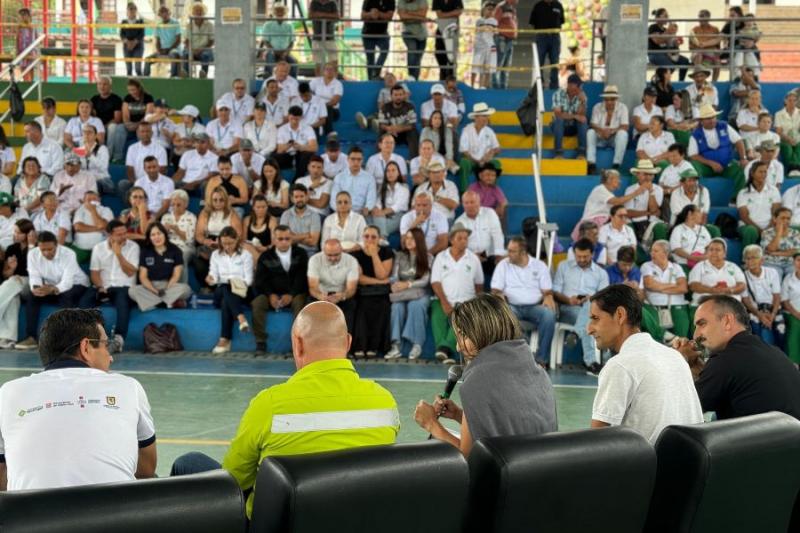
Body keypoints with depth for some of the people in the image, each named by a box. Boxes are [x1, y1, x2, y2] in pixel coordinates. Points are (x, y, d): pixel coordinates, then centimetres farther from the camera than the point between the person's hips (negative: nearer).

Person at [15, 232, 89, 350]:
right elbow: (34, 277, -19)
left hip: (75, 284, -4)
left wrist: (52, 289, -56)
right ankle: (31, 337, -22)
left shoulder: (68, 254, -28)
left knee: (66, 298, -36)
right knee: (32, 296, -22)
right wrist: (36, 288, -44)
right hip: (50, 286, 4)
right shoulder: (33, 254, -15)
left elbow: (67, 282, -35)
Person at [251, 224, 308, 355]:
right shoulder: (265, 257, 6)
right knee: (257, 303, -28)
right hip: (272, 294, 1)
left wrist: (291, 295, -20)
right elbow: (260, 280, 1)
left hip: (294, 294, -1)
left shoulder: (301, 254, 3)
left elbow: (302, 277, -5)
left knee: (300, 303, -35)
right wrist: (271, 295, -18)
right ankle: (260, 342, -22)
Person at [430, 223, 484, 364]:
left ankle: (446, 347, -45)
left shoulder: (473, 259, 11)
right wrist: (444, 303, -12)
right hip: (444, 301, 0)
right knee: (437, 316, -31)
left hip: (465, 302, 0)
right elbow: (435, 282, 2)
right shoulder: (441, 257, 9)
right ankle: (447, 353, -41)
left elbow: (479, 284, 14)